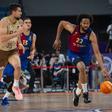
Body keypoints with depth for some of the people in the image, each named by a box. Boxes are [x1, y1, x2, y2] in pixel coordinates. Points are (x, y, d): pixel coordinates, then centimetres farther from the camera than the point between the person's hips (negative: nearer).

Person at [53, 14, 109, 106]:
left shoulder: (91, 35, -29)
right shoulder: (73, 28, -27)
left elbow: (97, 53, -31)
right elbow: (61, 23, -7)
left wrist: (103, 68, -40)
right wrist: (57, 39, -6)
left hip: (85, 54, 2)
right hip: (73, 53, -2)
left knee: (82, 72, 8)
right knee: (82, 68, -28)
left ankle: (77, 92, 37)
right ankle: (85, 92, -12)